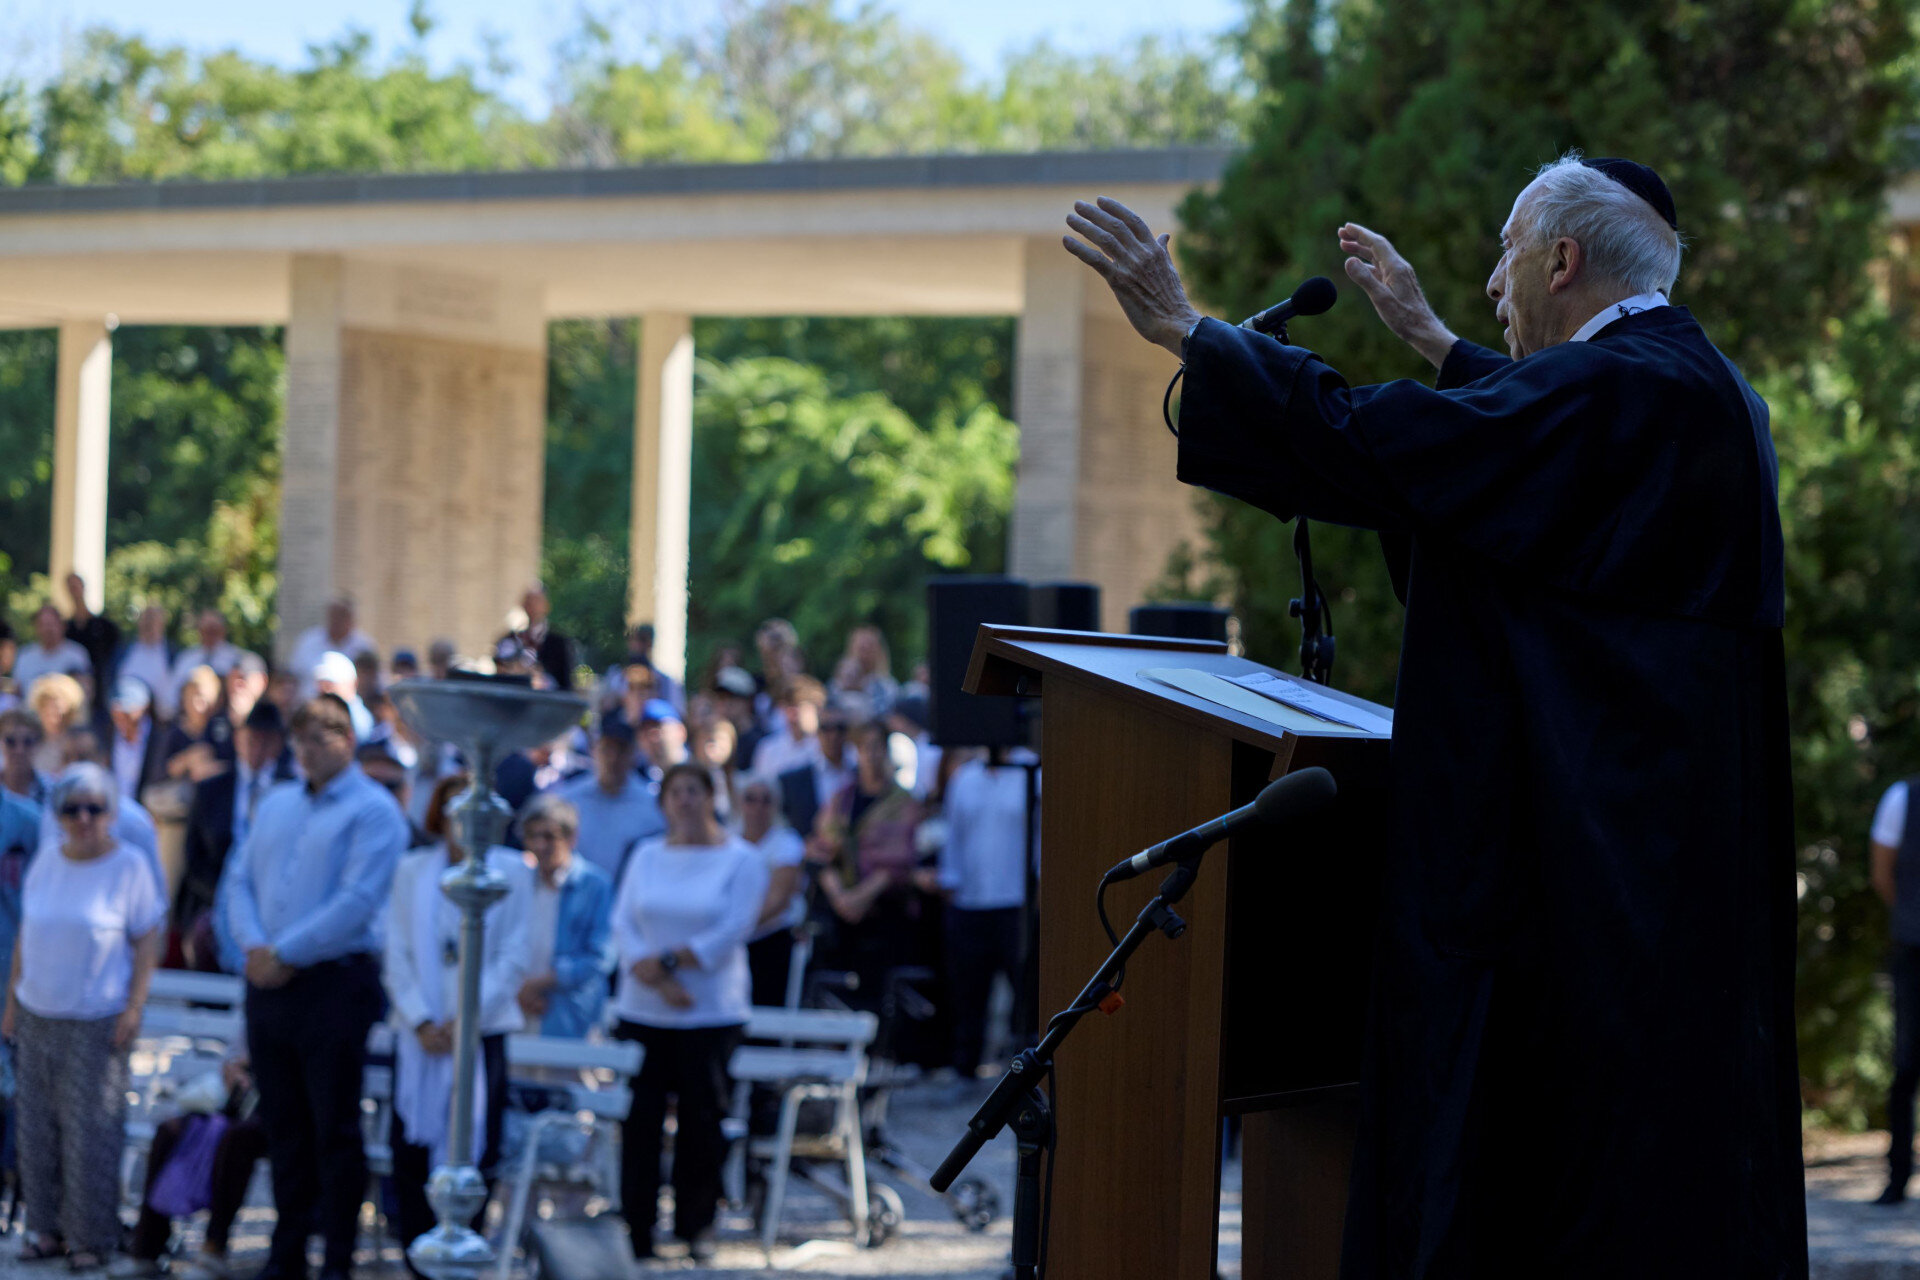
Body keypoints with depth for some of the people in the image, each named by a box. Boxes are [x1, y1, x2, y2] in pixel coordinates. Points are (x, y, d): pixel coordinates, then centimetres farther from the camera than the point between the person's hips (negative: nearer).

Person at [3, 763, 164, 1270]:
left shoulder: (129, 868, -5)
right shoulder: (44, 865, 8)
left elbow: (147, 944, -4)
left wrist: (134, 1009, -11)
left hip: (96, 1023, -5)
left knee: (91, 1132, -3)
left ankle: (92, 1237, 6)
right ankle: (50, 1228, 17)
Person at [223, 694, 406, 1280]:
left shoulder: (373, 811, -5)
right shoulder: (275, 805, 17)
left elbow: (358, 901, -15)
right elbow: (238, 880, 13)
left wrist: (285, 953, -15)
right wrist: (253, 944, -6)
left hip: (335, 984, -6)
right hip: (269, 985, 6)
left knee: (335, 1130, -3)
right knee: (284, 1127, 10)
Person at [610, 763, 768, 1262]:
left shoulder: (742, 860, 0)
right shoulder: (647, 856, 10)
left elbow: (730, 933, -10)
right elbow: (623, 925, 1)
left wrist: (665, 960, -15)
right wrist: (659, 980, -14)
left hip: (712, 1015, -3)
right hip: (641, 1014, 3)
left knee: (701, 1119, 1)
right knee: (639, 1118, 0)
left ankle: (695, 1226, 12)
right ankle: (636, 1227, 5)